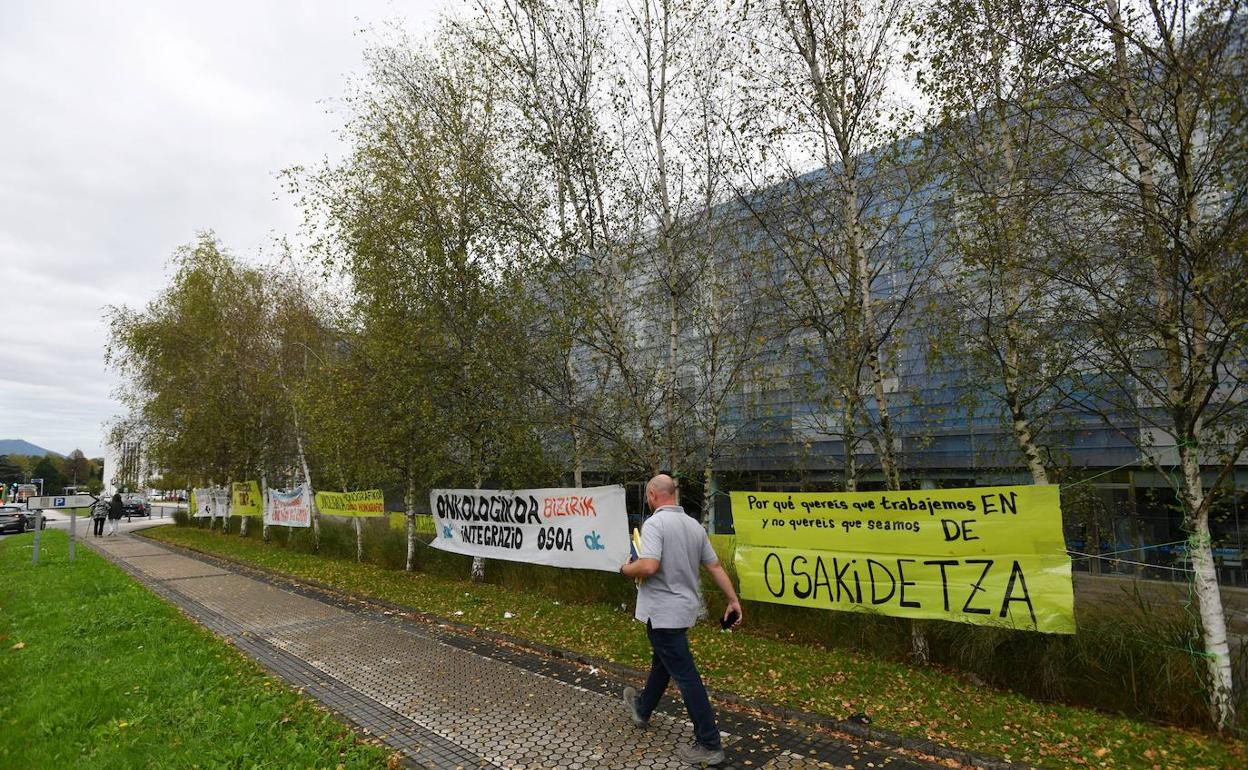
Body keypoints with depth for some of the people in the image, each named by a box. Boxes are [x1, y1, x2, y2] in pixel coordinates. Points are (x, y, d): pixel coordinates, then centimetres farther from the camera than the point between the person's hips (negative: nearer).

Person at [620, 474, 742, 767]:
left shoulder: (654, 523, -19)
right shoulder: (694, 525, 5)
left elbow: (648, 566, -30)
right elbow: (715, 566, 6)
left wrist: (626, 569, -9)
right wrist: (733, 600, 11)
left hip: (664, 611, -8)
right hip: (684, 607, 8)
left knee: (685, 674, 0)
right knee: (662, 660, 25)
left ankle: (709, 745, 9)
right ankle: (642, 709, 46)